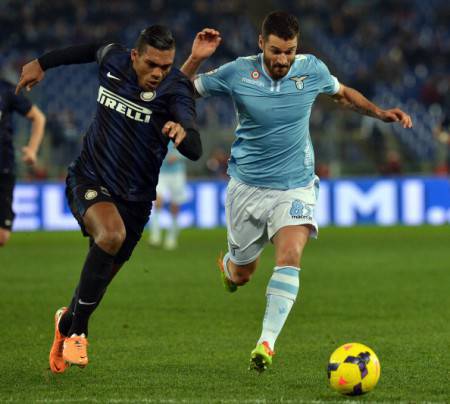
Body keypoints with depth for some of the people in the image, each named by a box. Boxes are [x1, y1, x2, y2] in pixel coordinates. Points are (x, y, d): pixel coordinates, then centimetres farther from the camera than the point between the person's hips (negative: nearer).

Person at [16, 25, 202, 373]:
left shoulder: (175, 89, -20)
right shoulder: (114, 61, -11)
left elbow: (194, 151, -33)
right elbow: (92, 50, 15)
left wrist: (182, 134, -56)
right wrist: (43, 63, 25)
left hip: (134, 198, 1)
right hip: (88, 181, -1)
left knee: (99, 280, 13)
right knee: (111, 233, -32)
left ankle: (67, 322, 48)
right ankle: (77, 331, -17)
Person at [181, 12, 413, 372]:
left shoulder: (312, 69, -7)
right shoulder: (238, 73, -12)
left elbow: (343, 93, 14)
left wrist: (380, 112, 1)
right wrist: (195, 59, -22)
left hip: (295, 187, 0)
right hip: (247, 187, 0)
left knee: (290, 257, -25)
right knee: (241, 274, 12)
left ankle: (267, 342, -28)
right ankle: (230, 266, 51)